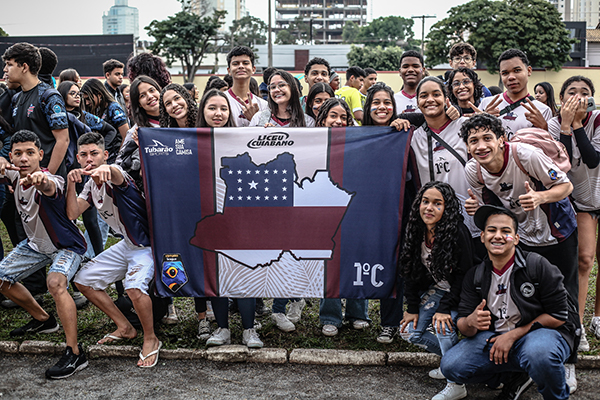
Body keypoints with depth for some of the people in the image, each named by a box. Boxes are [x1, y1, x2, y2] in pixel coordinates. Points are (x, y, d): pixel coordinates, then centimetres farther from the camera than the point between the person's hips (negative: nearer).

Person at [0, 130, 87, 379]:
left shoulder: (50, 181, -33)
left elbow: (51, 188, -56)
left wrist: (43, 181, -82)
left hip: (66, 246, -8)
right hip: (35, 244, 9)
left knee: (55, 283, -33)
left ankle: (75, 353, -27)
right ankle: (42, 319, 33)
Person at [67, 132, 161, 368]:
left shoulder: (113, 176, -20)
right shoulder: (91, 185, 6)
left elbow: (117, 176, -47)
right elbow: (72, 214, -3)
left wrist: (106, 169, -71)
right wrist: (71, 184, -18)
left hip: (148, 244, -9)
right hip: (126, 245, 9)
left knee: (134, 287, -33)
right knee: (83, 281, 10)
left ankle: (151, 339, -7)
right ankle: (125, 328, 21)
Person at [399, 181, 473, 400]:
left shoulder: (457, 233, -26)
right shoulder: (417, 232, -7)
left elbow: (464, 275, -22)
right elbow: (411, 272, 1)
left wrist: (445, 308, -26)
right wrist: (412, 307, -3)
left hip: (461, 292, -6)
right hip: (436, 289, 7)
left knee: (443, 323, -30)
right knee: (409, 331, -3)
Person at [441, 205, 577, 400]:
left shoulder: (538, 266, -11)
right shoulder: (474, 276, 1)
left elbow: (558, 316, -11)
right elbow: (462, 324, 0)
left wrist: (513, 335, -15)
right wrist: (471, 322, -27)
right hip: (495, 337, 4)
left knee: (539, 353, -40)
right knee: (450, 366, -15)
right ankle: (515, 377, 8)